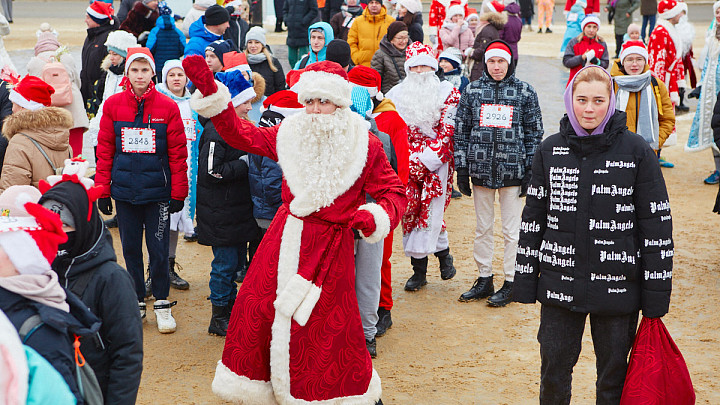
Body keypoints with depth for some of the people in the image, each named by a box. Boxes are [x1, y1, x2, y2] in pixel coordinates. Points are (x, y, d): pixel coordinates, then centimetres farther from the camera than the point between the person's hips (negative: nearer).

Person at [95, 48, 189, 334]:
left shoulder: (167, 107, -4)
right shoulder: (113, 105, 1)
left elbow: (178, 153, -2)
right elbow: (105, 150, 4)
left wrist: (178, 192, -4)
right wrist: (102, 190, 1)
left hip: (157, 190, -2)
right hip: (124, 190, 2)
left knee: (158, 248, 2)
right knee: (130, 248, 10)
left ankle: (162, 304, 17)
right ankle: (136, 302, 24)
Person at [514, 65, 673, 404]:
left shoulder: (637, 152, -5)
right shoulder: (550, 150, 3)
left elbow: (657, 223, -3)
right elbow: (533, 216, 8)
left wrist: (656, 293, -4)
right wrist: (525, 280, 6)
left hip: (618, 286, -2)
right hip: (560, 284, 2)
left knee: (613, 375, 10)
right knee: (554, 369, 9)